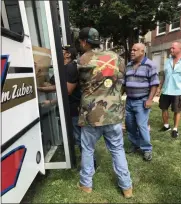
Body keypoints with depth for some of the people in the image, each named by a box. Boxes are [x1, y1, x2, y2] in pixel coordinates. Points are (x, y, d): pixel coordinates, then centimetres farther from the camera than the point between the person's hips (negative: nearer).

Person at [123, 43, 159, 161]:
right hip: (129, 101, 6)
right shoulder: (129, 65, 11)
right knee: (130, 125, 11)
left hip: (142, 101, -6)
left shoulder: (149, 65, -6)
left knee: (142, 126, -6)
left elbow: (154, 84, -9)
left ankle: (147, 149, 14)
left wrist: (150, 99, -15)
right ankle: (135, 145, 30)